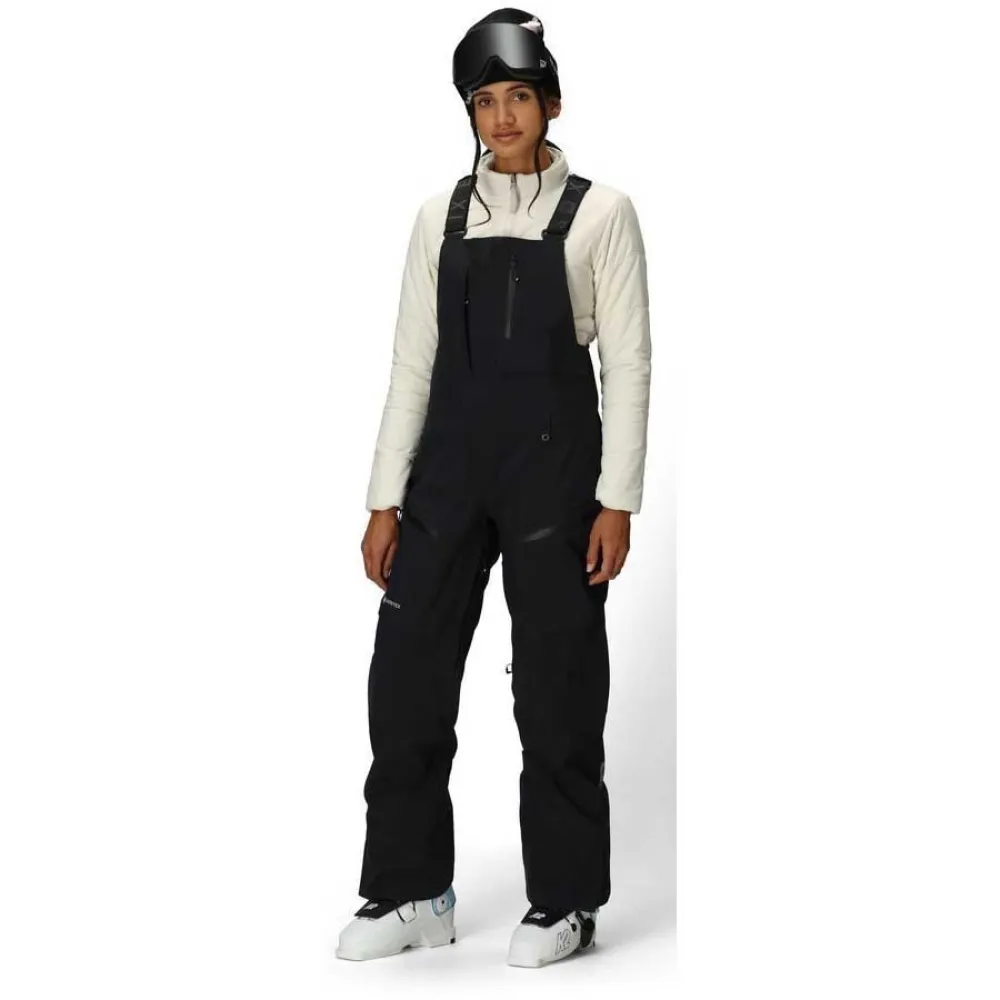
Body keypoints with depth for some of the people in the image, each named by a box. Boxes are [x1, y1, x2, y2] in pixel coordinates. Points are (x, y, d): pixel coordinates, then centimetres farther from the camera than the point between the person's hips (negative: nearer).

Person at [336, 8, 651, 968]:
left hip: (555, 464, -3)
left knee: (556, 689, 5)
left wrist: (617, 501, -8)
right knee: (406, 675, 4)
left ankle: (563, 901, 20)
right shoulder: (441, 216, 9)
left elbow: (627, 362, -3)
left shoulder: (599, 213, -1)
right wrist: (385, 500, 5)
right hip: (449, 462, 4)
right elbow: (413, 361, 8)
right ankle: (411, 892, 19)